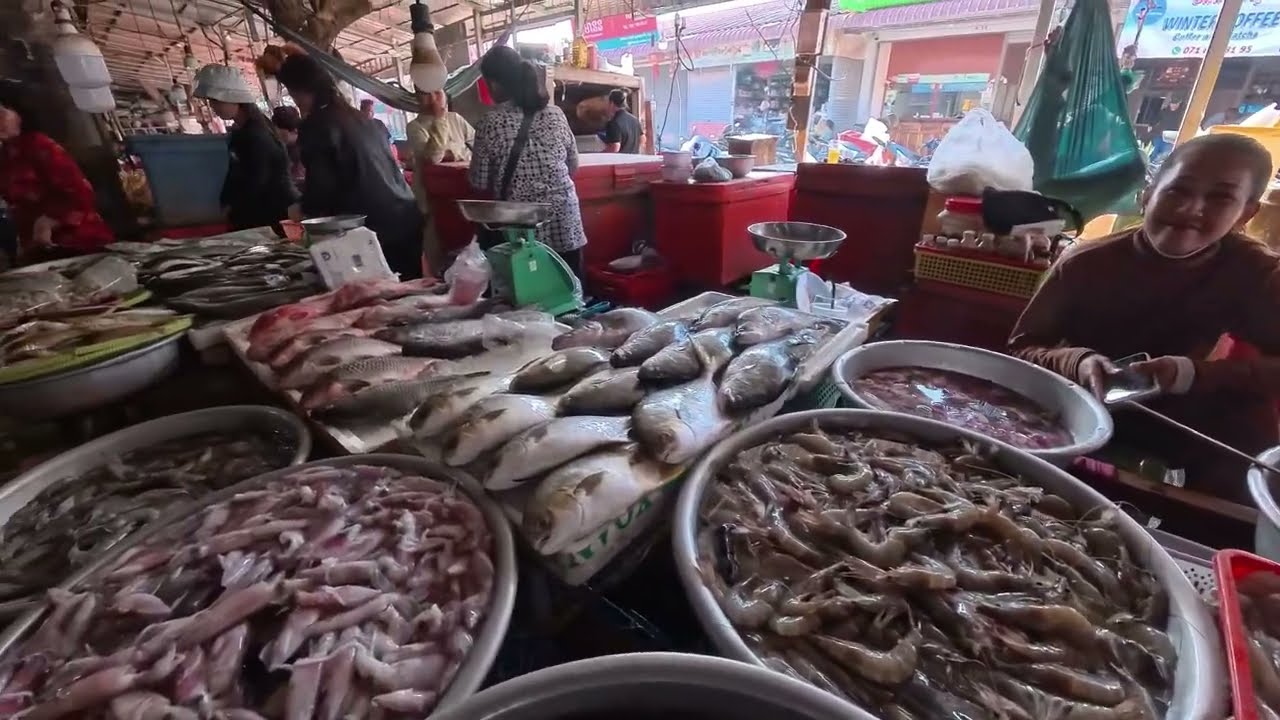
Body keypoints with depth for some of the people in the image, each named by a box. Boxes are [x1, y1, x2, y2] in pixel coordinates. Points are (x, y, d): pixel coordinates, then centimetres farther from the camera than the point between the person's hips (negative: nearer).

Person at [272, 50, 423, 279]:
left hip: (375, 229, -7)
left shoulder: (315, 126, -4)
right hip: (406, 217, 8)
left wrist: (302, 210, 12)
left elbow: (322, 187, -9)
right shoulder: (357, 117, 19)